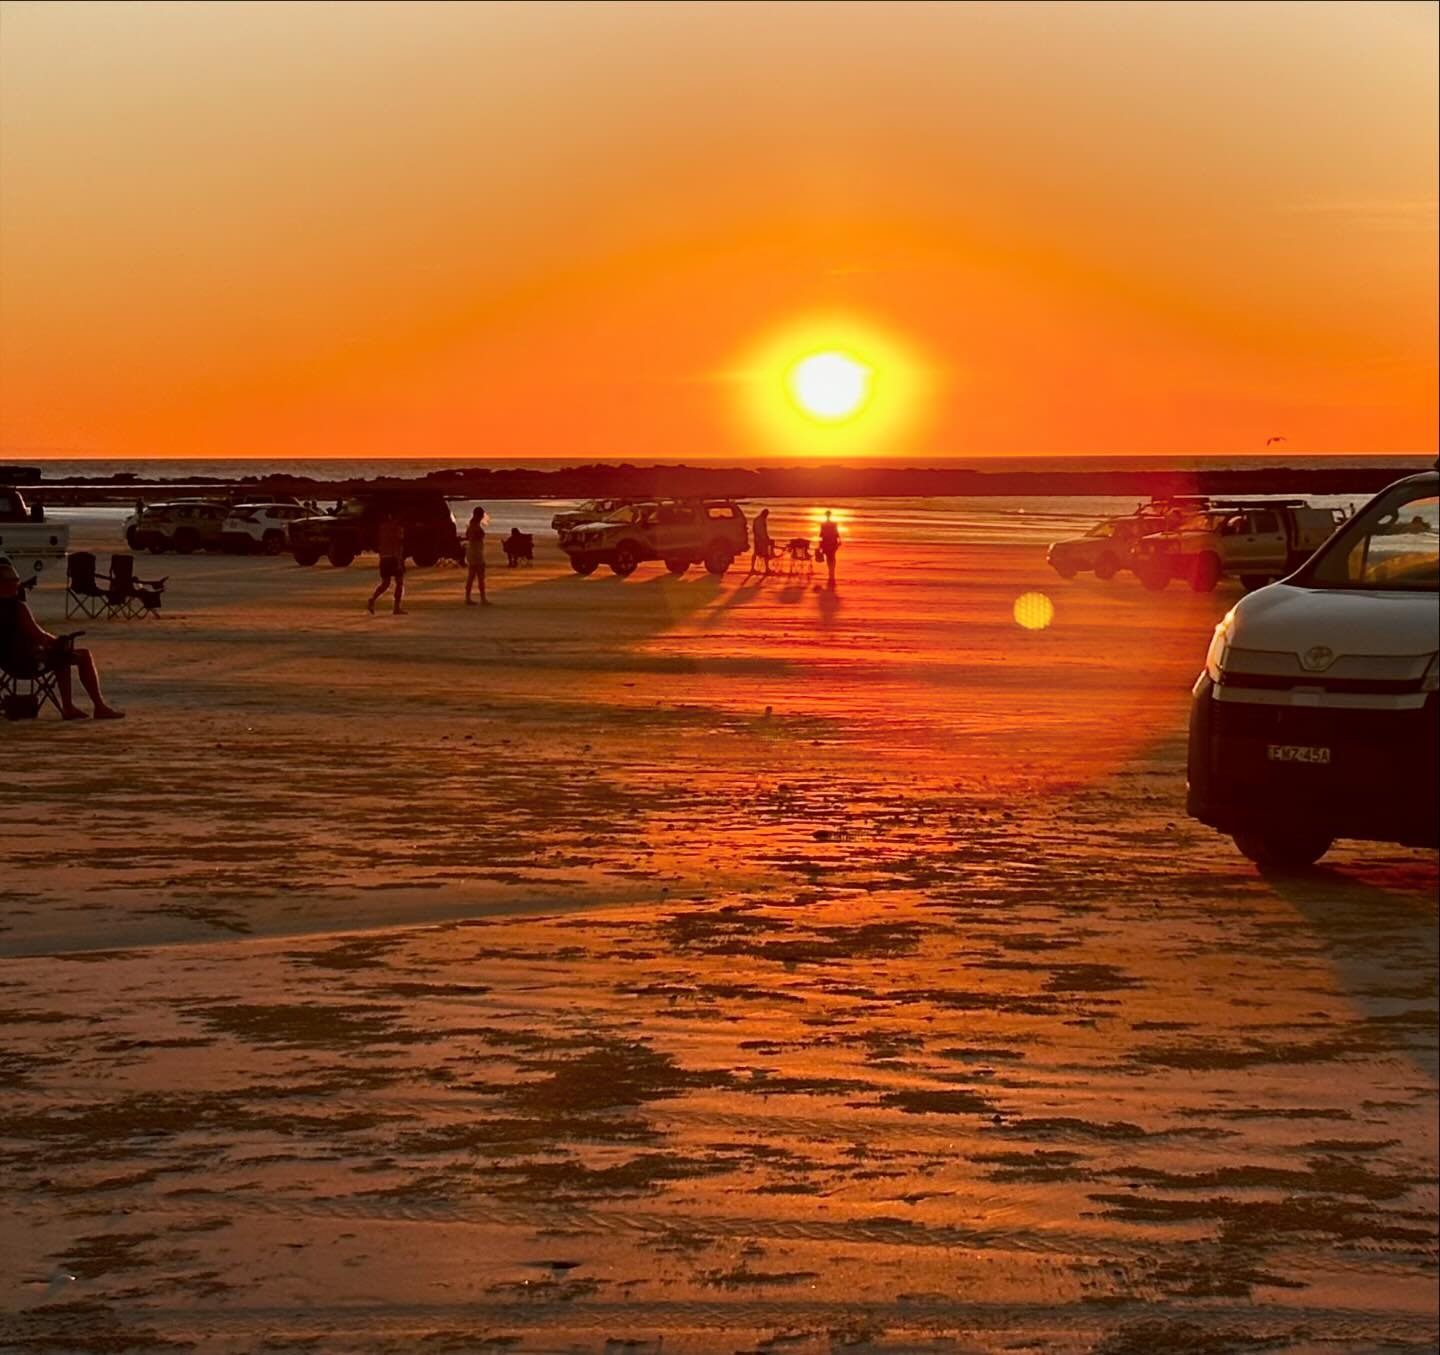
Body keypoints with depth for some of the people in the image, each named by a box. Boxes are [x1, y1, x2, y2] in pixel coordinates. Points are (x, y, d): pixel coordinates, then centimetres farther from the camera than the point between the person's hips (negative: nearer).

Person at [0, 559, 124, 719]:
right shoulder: (18, 607, -23)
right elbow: (38, 635, -20)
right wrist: (56, 640, -2)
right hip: (30, 658, -10)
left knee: (62, 657, 34)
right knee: (85, 656, 0)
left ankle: (68, 707, 34)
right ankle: (100, 707, 3)